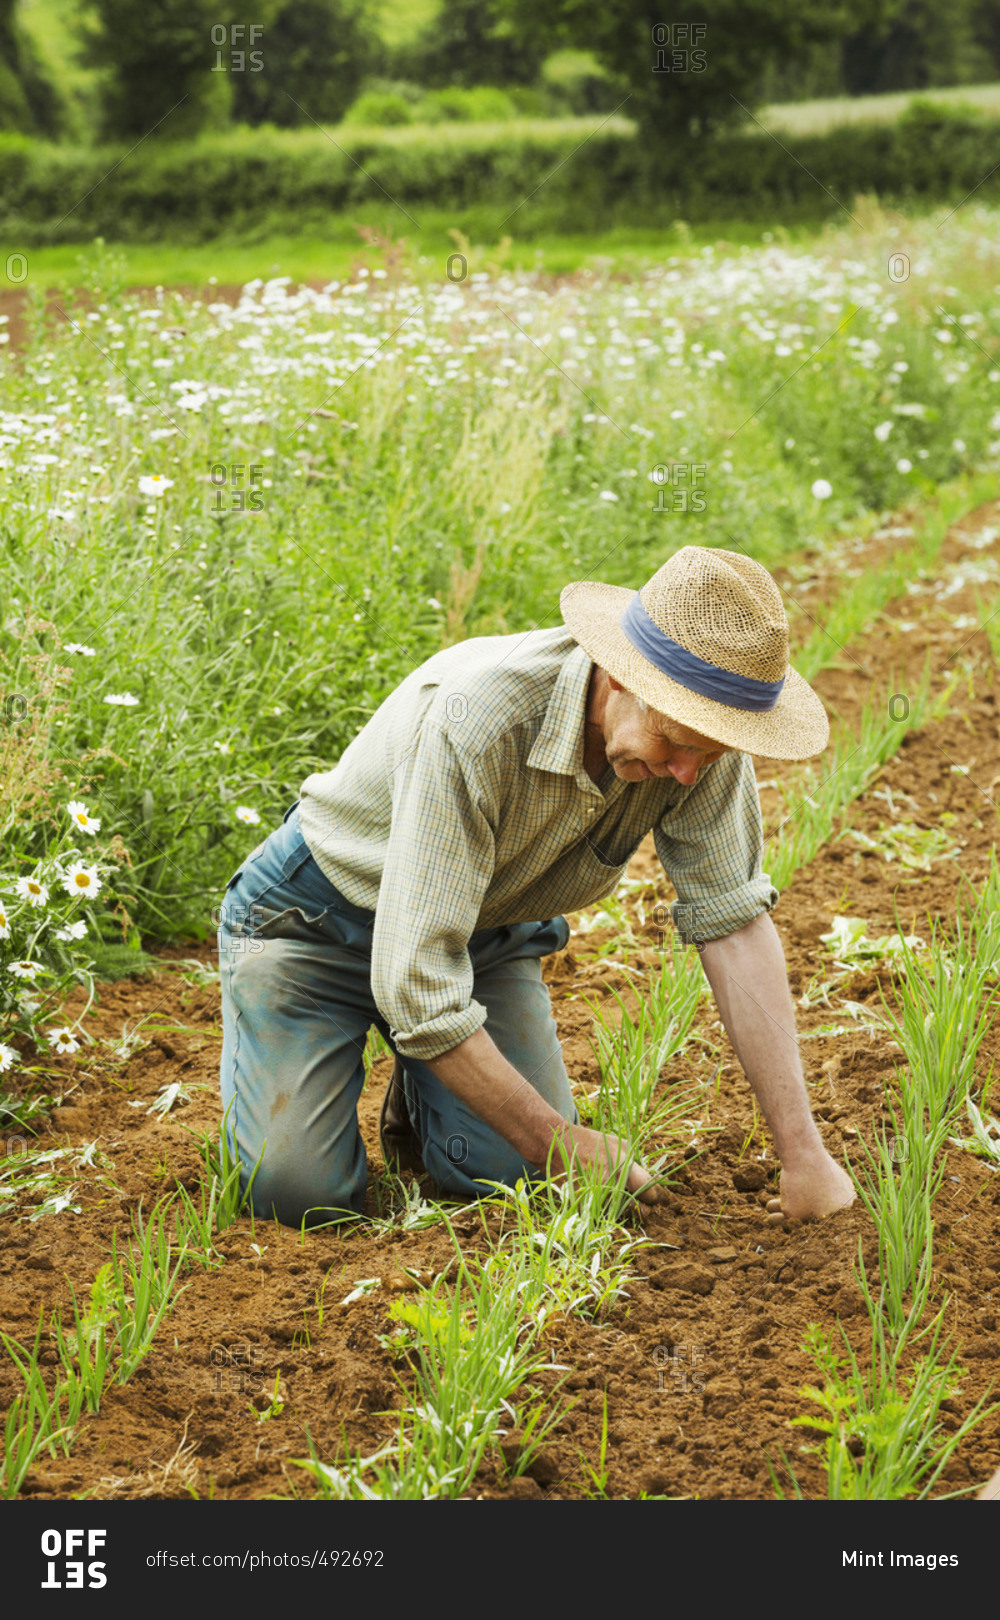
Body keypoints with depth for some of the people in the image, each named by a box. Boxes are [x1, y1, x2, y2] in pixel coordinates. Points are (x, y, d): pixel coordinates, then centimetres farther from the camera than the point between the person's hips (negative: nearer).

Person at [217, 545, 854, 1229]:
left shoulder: (703, 735, -23)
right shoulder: (475, 720, -40)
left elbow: (735, 922, -20)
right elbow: (416, 981, -38)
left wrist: (804, 1151, -25)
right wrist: (557, 1141, -32)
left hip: (488, 932, 4)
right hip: (322, 914, -4)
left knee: (510, 1177, -14)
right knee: (299, 1190, -17)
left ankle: (424, 1094, 20)